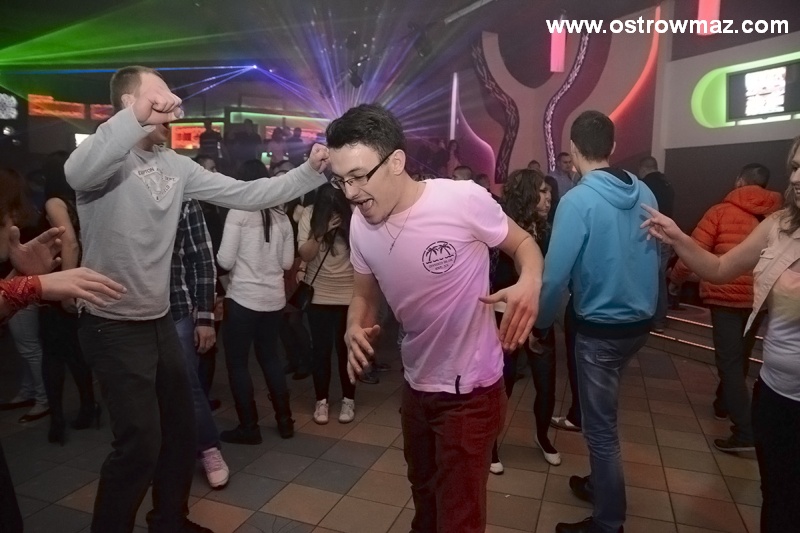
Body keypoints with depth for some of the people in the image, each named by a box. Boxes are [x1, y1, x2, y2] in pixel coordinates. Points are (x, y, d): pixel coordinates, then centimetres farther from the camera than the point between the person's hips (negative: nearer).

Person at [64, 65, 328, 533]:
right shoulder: (107, 158, -14)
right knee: (142, 440, -5)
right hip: (114, 326, -7)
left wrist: (311, 172, -7)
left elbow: (245, 194, -1)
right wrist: (137, 118, -48)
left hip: (160, 321, 7)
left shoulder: (176, 166, 4)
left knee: (182, 427, 18)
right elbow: (77, 174, -39)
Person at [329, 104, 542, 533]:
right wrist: (355, 327, -16)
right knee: (423, 492, 30)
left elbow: (523, 243, -8)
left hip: (470, 389, -6)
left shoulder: (463, 200, -25)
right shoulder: (359, 224, -7)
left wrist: (530, 282, -31)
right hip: (415, 384, 6)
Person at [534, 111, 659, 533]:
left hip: (600, 329, -7)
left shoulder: (578, 200, -20)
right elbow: (655, 255, 6)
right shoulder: (644, 193, -1)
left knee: (600, 427, 9)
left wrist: (540, 322, -6)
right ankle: (601, 483, 44)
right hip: (639, 321, 7)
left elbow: (555, 273, -22)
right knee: (602, 414, 26)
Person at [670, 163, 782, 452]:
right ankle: (724, 403, 39)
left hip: (727, 296, -5)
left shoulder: (721, 211, -7)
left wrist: (676, 278, 7)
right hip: (760, 297, 5)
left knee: (729, 361, -2)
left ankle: (745, 431, -8)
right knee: (740, 357, 21)